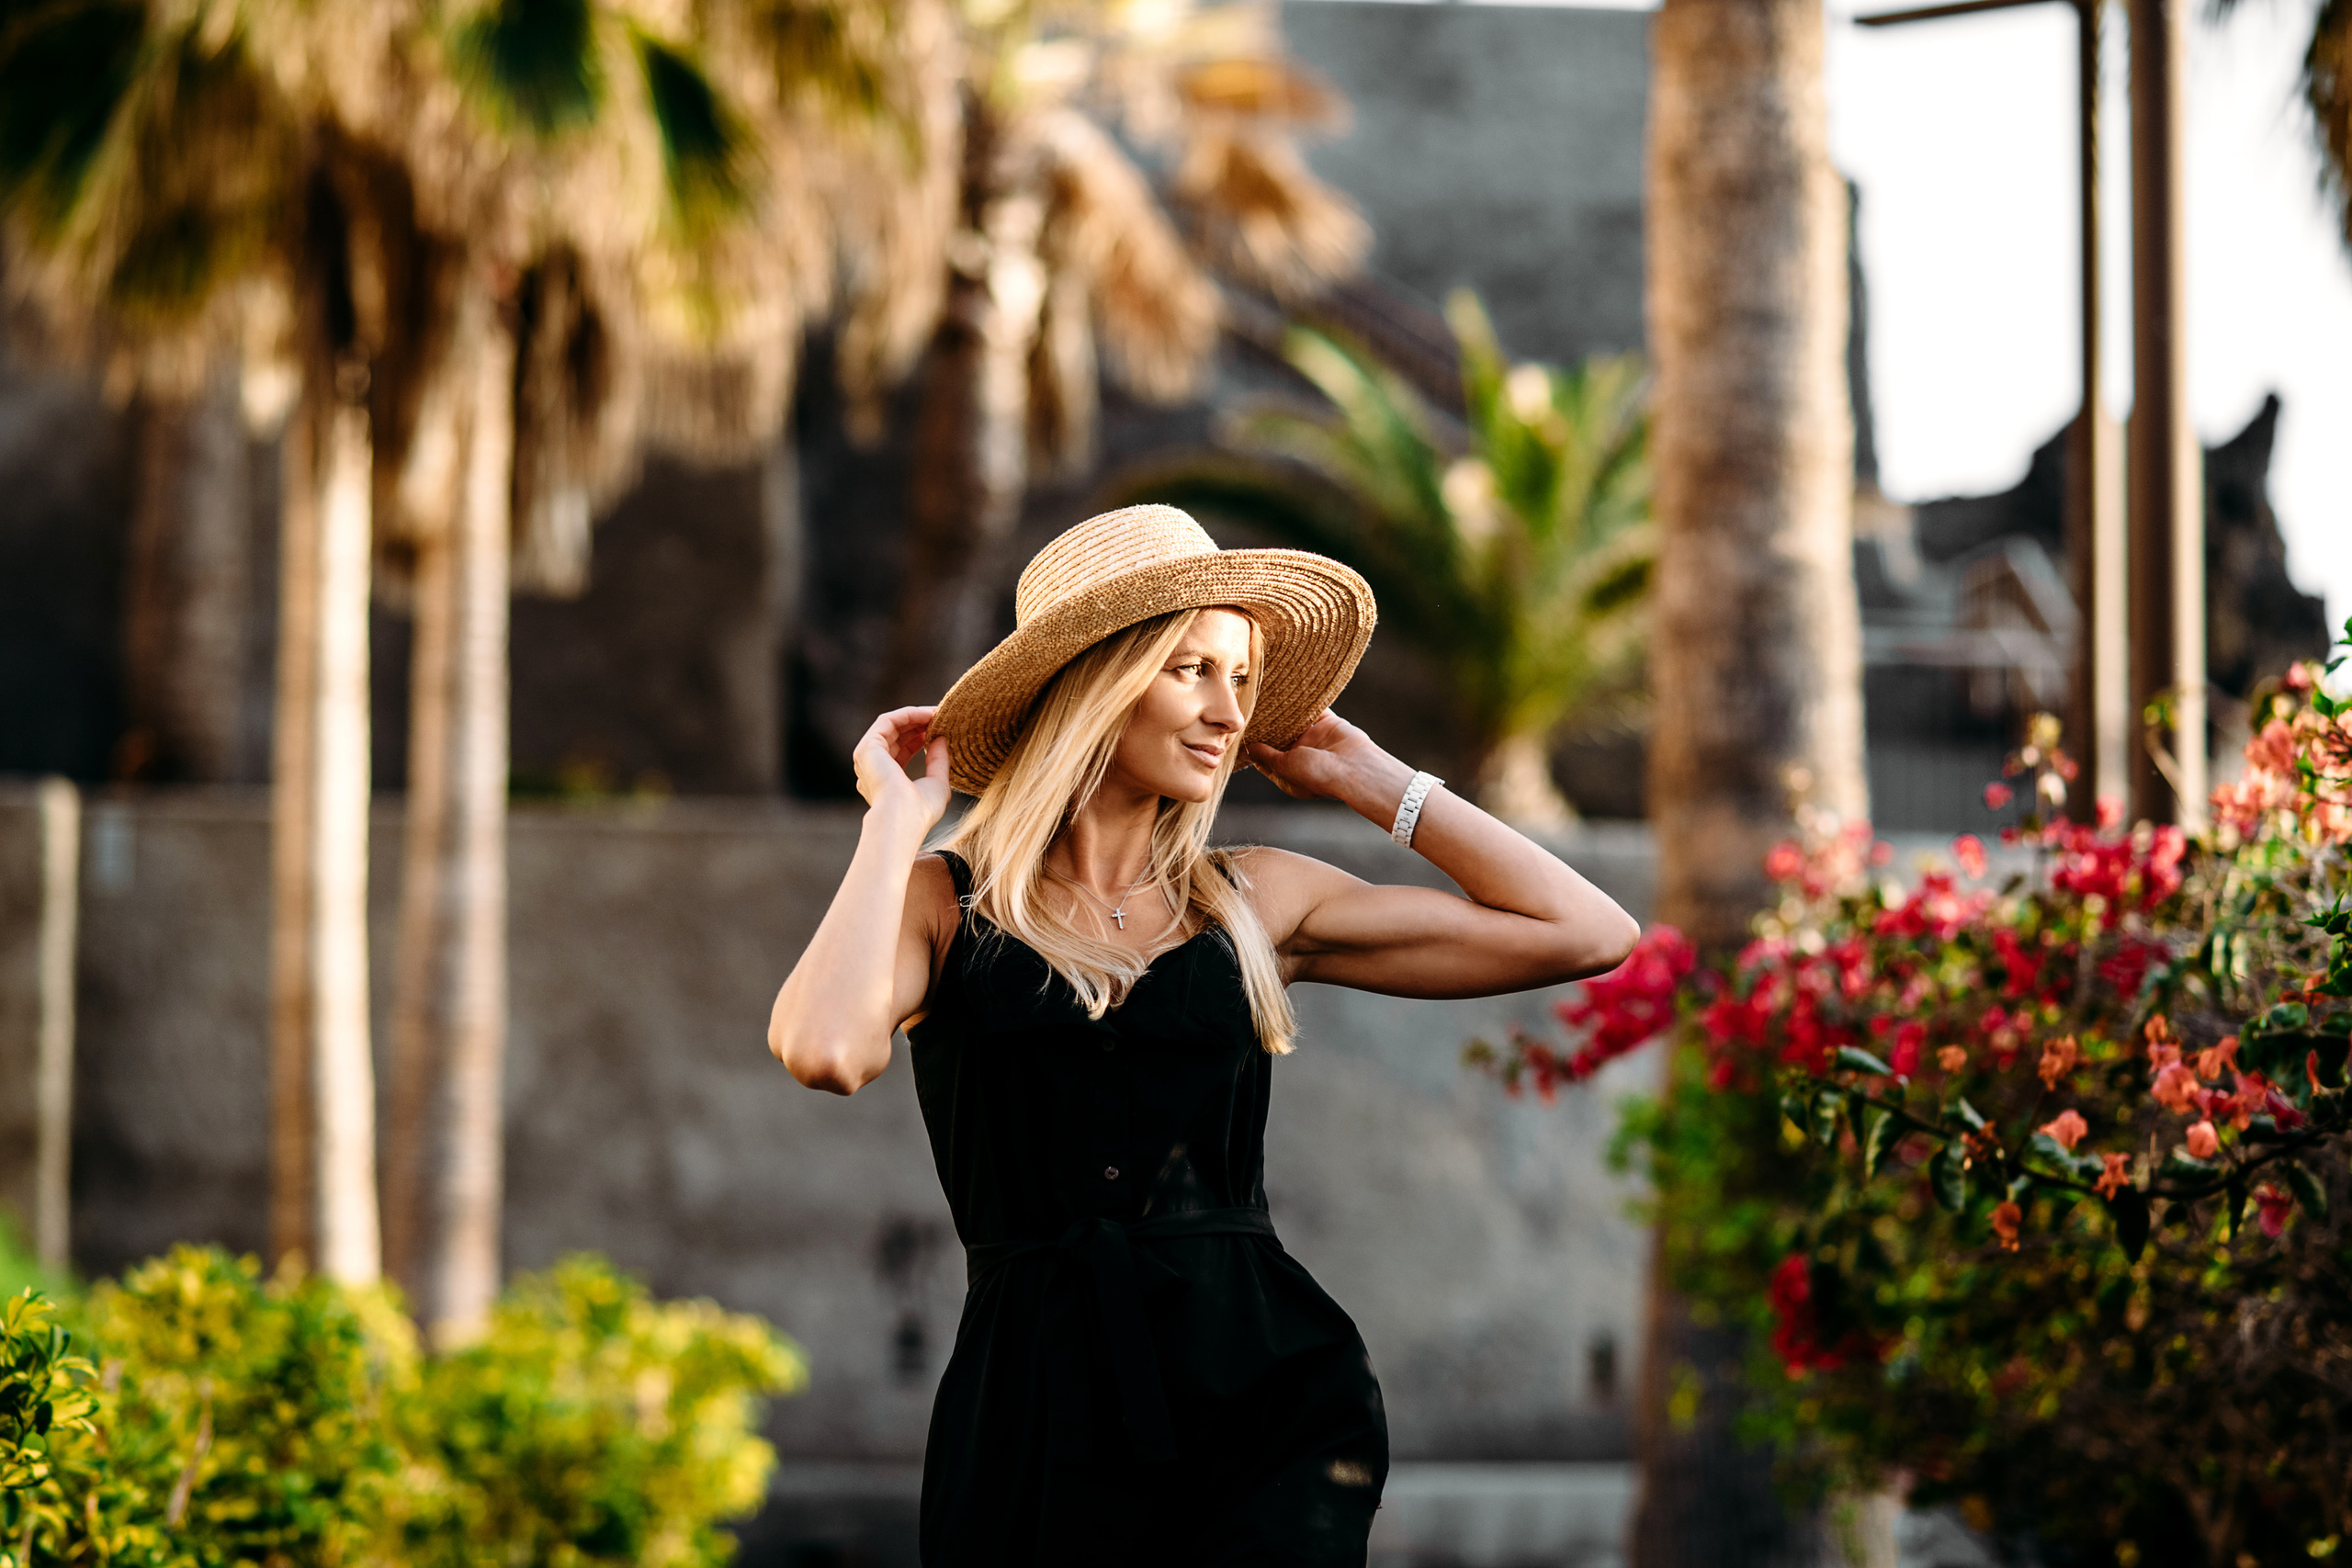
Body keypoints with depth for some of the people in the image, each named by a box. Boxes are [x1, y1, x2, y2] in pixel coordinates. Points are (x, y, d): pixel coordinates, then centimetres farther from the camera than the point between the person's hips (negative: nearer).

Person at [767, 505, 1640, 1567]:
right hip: (1040, 1417, -1)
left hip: (1269, 1400, 1)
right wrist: (895, 820, -6)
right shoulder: (941, 904, 5)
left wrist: (1370, 783, 15)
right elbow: (825, 1050, -18)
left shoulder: (1256, 904, 13)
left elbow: (1585, 934, 11)